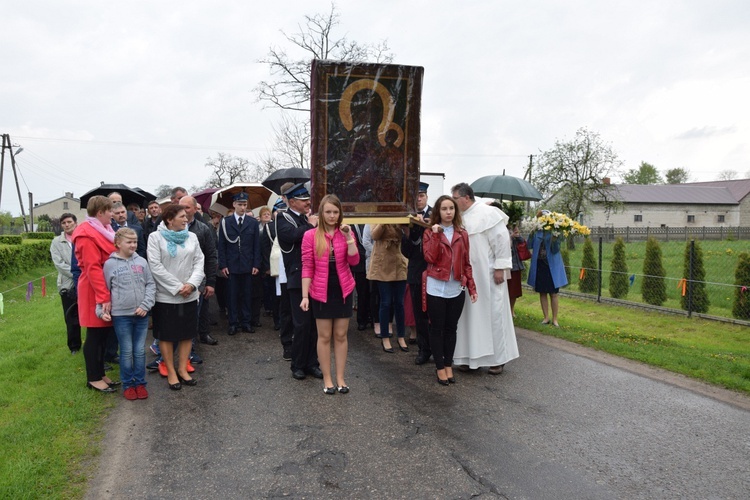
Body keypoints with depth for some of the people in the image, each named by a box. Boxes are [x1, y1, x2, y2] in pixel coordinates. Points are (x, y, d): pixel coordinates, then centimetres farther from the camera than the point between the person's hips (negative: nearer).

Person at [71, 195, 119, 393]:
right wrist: (103, 297, -25)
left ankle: (100, 373, 25)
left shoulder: (102, 230, 13)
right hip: (95, 293, -9)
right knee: (95, 335, 2)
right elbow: (92, 268, -23)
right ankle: (93, 378, 13)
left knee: (103, 334, 14)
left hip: (106, 290, 9)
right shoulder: (88, 235, -17)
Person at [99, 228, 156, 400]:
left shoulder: (141, 262, 3)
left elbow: (151, 284, 4)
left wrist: (146, 305, -8)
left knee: (140, 351, 10)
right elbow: (104, 289, 3)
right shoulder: (110, 264, -2)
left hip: (142, 314, 2)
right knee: (126, 352, 7)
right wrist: (101, 310, -6)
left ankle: (140, 383, 23)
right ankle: (128, 384, 22)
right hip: (121, 315, -2)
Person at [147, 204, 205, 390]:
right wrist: (177, 287, -16)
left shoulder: (192, 237, 5)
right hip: (165, 296, -4)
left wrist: (192, 284, -15)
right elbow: (155, 266, -13)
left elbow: (199, 262, 1)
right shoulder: (156, 237, -6)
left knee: (188, 333, 10)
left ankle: (182, 369, 23)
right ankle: (171, 372, 19)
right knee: (167, 335, 6)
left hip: (189, 295, 4)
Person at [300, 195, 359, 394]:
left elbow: (354, 261, -10)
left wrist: (349, 237, -19)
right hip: (321, 292, -2)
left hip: (343, 291, 2)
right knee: (324, 336, 7)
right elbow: (307, 267, -6)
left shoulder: (346, 233, 1)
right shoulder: (310, 236, -6)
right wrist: (305, 295, -10)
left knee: (341, 335, 10)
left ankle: (340, 378, 21)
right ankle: (327, 379, 20)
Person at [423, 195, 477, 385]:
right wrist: (436, 235, -18)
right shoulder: (430, 232, 0)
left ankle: (448, 365, 23)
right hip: (436, 288, -3)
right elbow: (430, 258, -14)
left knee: (451, 328, 11)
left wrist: (472, 287, 4)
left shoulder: (462, 234, 8)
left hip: (456, 289, 3)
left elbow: (466, 263, 9)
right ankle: (440, 367, 16)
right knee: (436, 328, 4)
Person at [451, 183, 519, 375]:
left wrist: (500, 268, -15)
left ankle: (498, 358, 15)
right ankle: (471, 356, 19)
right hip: (468, 277, 6)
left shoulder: (487, 213, -10)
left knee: (492, 313, 2)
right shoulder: (460, 218, 8)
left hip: (488, 276, -6)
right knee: (470, 315, 9)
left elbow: (502, 239, -12)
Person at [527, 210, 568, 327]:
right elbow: (530, 245, -5)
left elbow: (555, 250, -12)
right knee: (542, 292, 8)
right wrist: (531, 233, -15)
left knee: (554, 293, 3)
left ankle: (555, 319, 13)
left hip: (552, 265, -3)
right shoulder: (536, 231, 1)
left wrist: (555, 239, -28)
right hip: (539, 264, 3)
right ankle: (546, 317, 20)